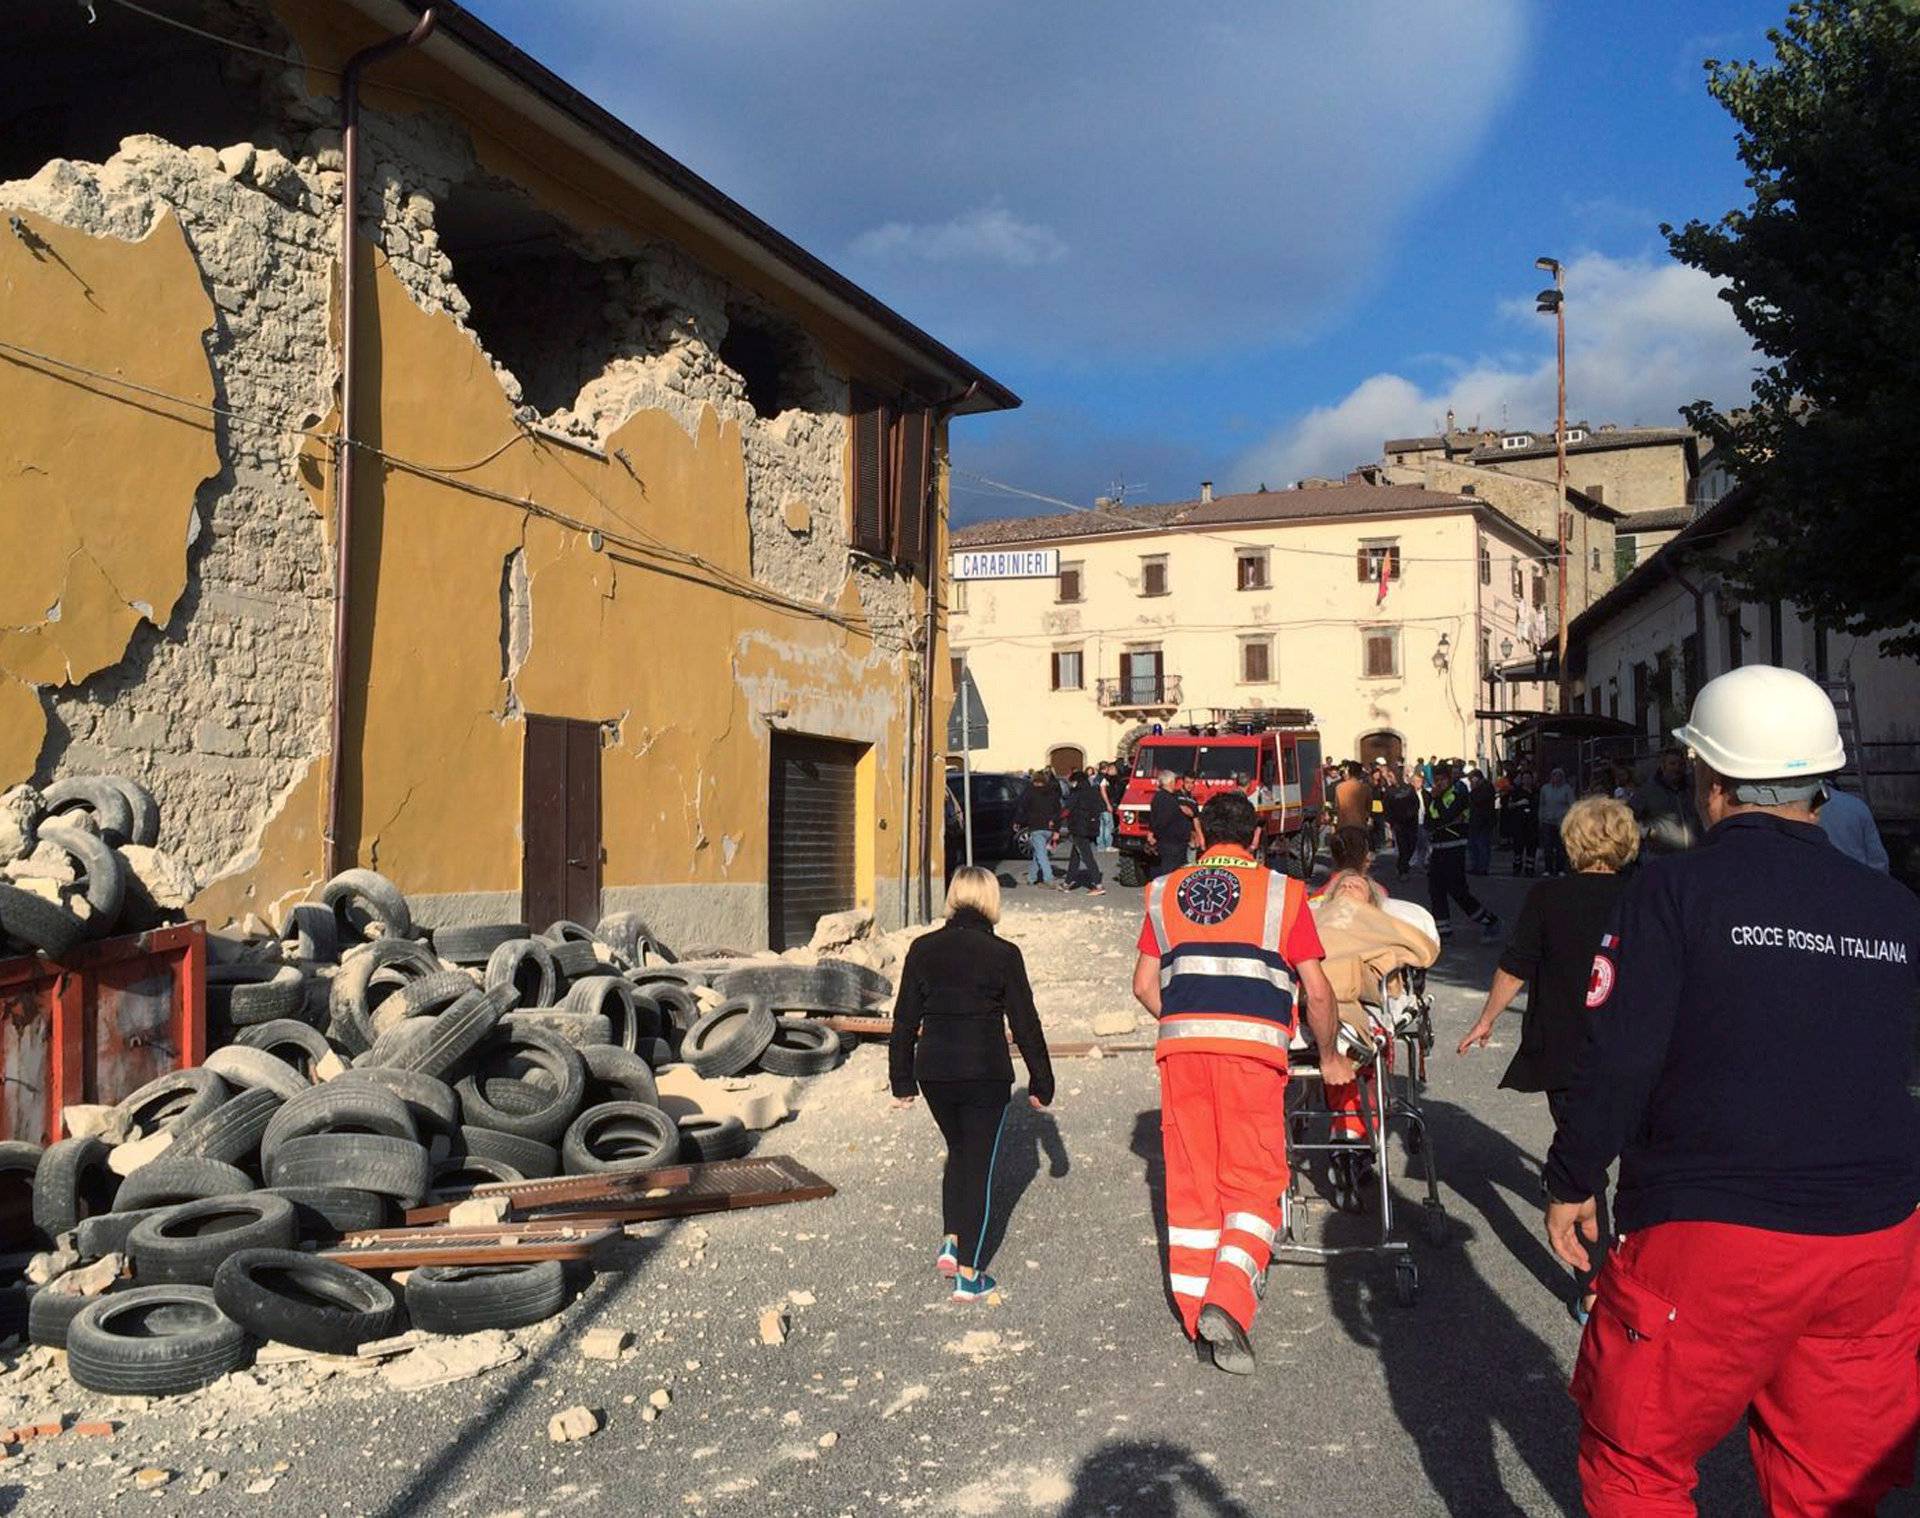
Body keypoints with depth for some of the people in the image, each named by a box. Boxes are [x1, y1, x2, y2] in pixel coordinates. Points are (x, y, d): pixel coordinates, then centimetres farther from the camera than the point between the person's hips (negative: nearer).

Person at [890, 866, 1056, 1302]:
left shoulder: (923, 949, 1)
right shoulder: (1003, 954, -7)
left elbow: (905, 1019, 4)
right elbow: (1025, 1023, -4)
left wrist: (902, 1080, 12)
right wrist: (1041, 1081, 6)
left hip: (934, 1071, 3)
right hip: (986, 1074, -3)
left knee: (958, 1152, 24)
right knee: (979, 1164, 6)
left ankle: (950, 1242, 13)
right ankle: (969, 1273, 8)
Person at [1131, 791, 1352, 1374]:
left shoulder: (1165, 892, 14)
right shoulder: (1281, 893, 5)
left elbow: (1144, 986, 13)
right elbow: (1315, 990, 3)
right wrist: (1330, 1056, 17)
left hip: (1181, 1046, 3)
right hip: (1254, 1048, -3)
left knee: (1191, 1180, 11)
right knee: (1254, 1183, 3)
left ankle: (1196, 1308, 18)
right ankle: (1226, 1301, -14)